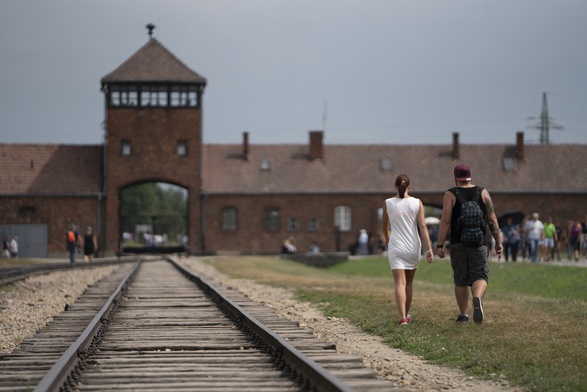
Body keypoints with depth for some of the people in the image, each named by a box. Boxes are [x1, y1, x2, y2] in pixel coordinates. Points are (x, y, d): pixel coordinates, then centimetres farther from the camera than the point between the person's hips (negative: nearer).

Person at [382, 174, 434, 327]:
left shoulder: (388, 203, -1)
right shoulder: (417, 203, -2)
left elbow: (384, 226, 12)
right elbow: (423, 227, -7)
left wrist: (386, 238, 33)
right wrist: (429, 249, -8)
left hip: (396, 247, -2)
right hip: (413, 247, 2)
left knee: (400, 283, -7)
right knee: (409, 283, 19)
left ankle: (403, 317, -23)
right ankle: (406, 314, 32)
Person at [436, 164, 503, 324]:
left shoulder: (450, 194, -3)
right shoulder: (483, 193, 4)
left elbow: (445, 221, -10)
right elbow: (492, 219, 1)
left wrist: (439, 245, -7)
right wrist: (498, 242, 8)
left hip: (458, 244, 0)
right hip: (478, 243, 0)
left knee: (460, 280, 11)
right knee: (480, 277, -1)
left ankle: (463, 315, 15)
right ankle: (477, 299, -32)